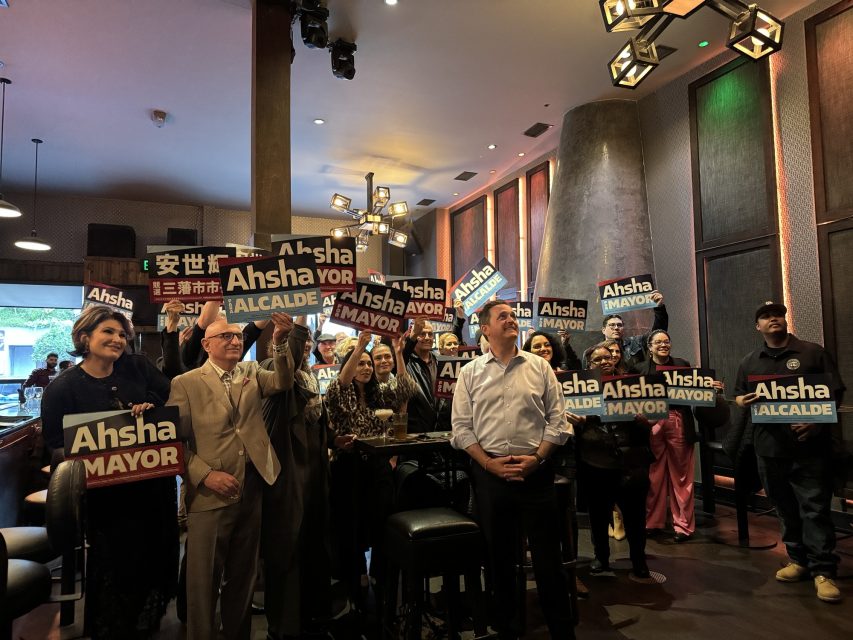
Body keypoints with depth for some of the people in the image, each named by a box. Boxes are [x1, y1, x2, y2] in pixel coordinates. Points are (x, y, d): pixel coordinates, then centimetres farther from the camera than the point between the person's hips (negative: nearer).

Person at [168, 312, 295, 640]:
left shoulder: (252, 372, 8)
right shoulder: (185, 383, -3)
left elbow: (282, 382, -10)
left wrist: (280, 343, -26)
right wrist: (205, 474, -17)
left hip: (252, 486, 4)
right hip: (210, 492, -4)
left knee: (243, 571, 18)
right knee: (204, 575, 8)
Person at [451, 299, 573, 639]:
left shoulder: (539, 367, 4)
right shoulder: (470, 372, 4)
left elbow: (556, 420, 3)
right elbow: (461, 428, 2)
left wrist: (536, 458, -9)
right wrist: (489, 463, -8)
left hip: (536, 471, 0)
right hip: (489, 472, 1)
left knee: (547, 555, 5)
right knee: (499, 555, 13)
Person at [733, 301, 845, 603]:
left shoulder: (813, 352, 2)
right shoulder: (749, 362, 13)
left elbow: (835, 393, -1)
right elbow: (739, 395, 19)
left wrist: (816, 421, -16)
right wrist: (741, 400, -6)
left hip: (809, 446, -4)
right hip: (769, 447, 4)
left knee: (815, 508, -3)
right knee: (785, 508, 12)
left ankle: (823, 570, 4)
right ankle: (798, 559, 25)